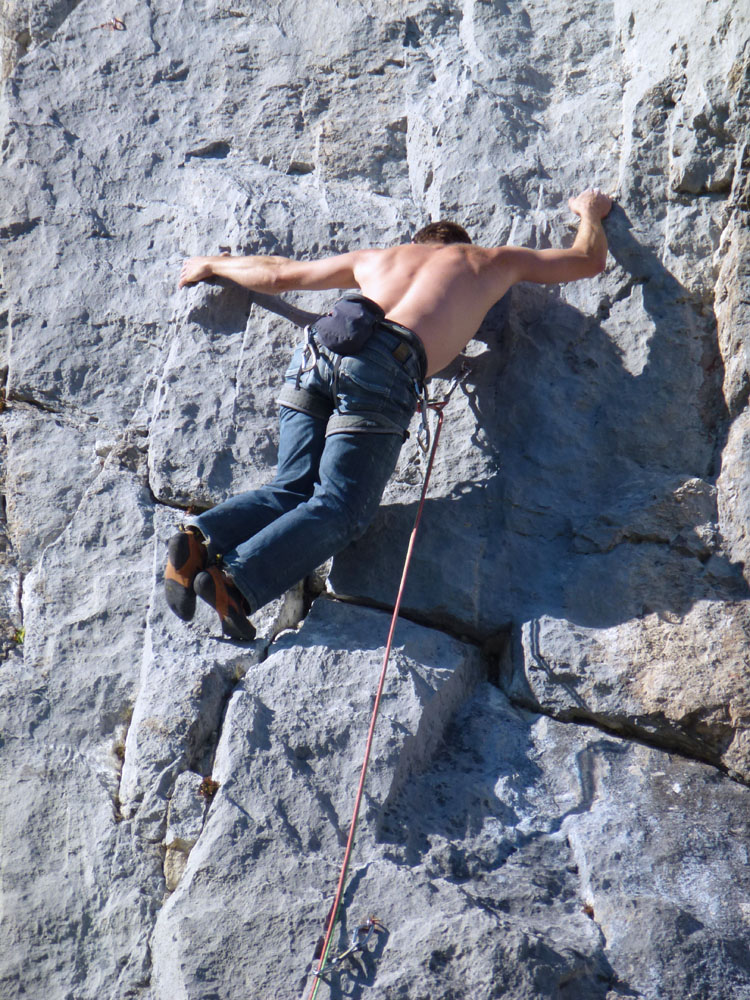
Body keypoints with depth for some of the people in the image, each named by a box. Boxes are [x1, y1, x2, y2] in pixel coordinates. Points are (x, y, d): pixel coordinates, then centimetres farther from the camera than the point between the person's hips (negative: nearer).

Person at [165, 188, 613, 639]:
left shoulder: (379, 257, 37)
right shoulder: (492, 261, 31)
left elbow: (277, 274, 42)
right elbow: (589, 260, 44)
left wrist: (215, 264, 59)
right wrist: (590, 214, 65)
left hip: (318, 349, 5)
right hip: (384, 365, -4)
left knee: (294, 490, 9)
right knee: (338, 508, -6)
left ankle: (201, 539, -18)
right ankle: (237, 580, -29)